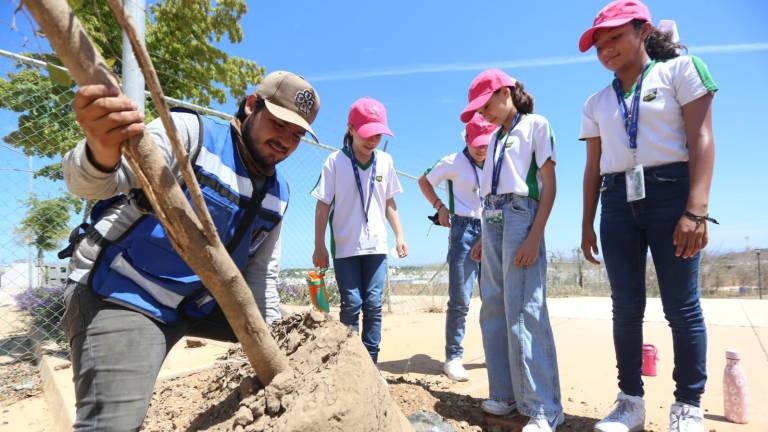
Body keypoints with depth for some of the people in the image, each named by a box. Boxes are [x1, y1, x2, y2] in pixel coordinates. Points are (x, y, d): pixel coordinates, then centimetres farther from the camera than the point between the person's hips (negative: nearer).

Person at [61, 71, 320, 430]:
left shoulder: (278, 194, 5)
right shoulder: (189, 133, -16)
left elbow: (261, 274, 12)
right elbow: (90, 182, -29)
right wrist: (102, 151, -52)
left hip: (196, 303, 7)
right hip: (119, 294, -7)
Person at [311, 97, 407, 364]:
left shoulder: (385, 162, 3)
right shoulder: (335, 161, -6)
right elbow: (323, 206, -5)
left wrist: (399, 235, 9)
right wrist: (320, 246, -6)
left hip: (376, 245, 3)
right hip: (345, 247, -3)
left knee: (373, 305, 4)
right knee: (351, 304, -1)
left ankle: (371, 362, 14)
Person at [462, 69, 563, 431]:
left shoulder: (535, 125, 2)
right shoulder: (495, 137, 20)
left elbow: (548, 185, -6)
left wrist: (535, 236, -17)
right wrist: (484, 237, 13)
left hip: (520, 217, -7)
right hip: (492, 221, 7)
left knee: (523, 310, -13)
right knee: (493, 309, 5)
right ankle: (505, 394, 14)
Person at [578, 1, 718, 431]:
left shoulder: (680, 69, 5)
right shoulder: (596, 103, 17)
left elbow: (701, 139, -5)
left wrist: (696, 209, -16)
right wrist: (587, 224, 10)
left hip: (670, 192, -4)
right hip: (618, 201, 4)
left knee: (682, 305, -2)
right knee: (627, 307, 4)